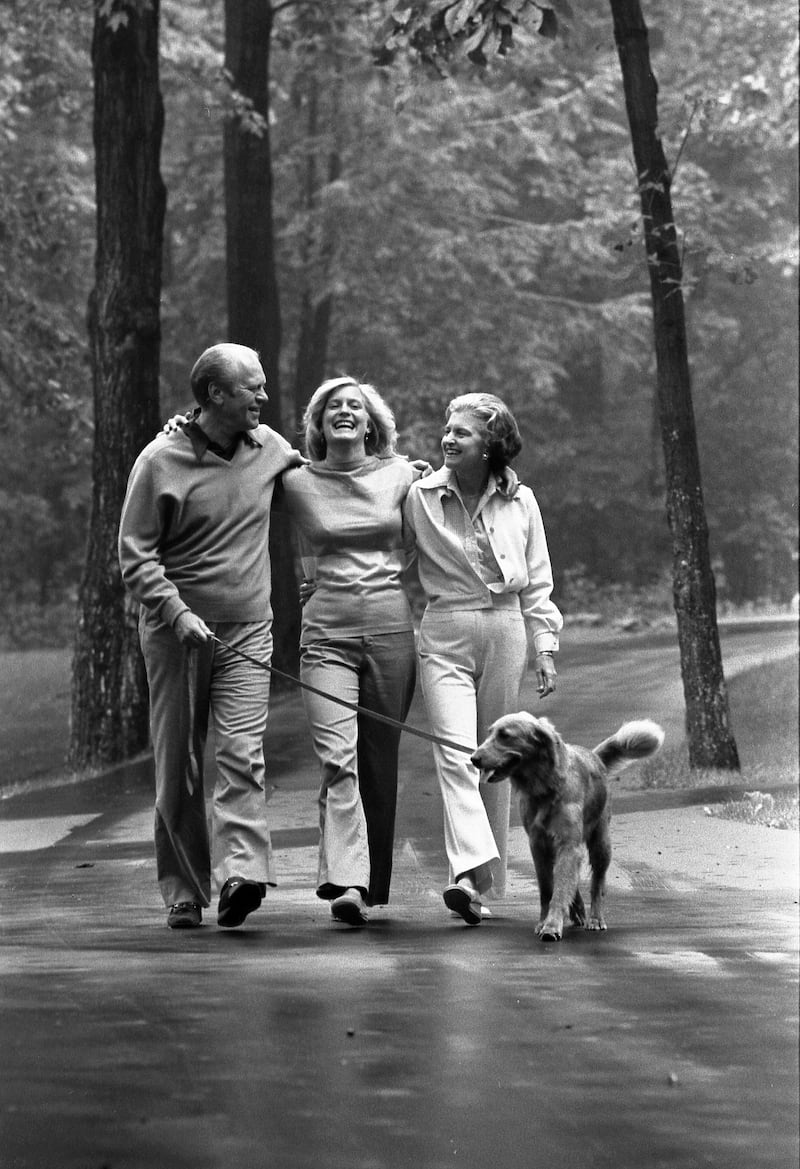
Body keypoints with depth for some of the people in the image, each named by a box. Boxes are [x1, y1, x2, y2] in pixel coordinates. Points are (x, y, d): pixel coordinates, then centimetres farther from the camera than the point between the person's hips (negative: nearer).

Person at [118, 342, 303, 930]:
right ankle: (184, 891, 12)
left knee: (244, 751, -15)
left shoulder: (269, 446, 5)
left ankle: (241, 872, -25)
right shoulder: (162, 460, -8)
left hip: (247, 629, 2)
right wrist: (179, 614, -19)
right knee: (178, 767, 3)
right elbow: (135, 553, -7)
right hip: (176, 632, -2)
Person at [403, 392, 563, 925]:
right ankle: (469, 872, -29)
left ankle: (483, 883, 15)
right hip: (444, 635, -2)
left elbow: (537, 584, 10)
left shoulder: (520, 502, 3)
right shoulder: (420, 496, -1)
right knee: (455, 751, -18)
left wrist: (545, 648, 6)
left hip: (504, 630, 2)